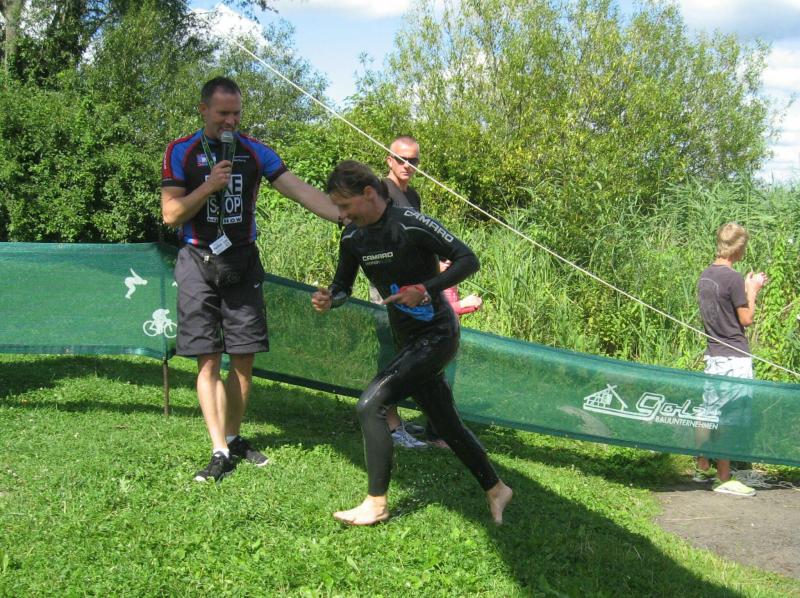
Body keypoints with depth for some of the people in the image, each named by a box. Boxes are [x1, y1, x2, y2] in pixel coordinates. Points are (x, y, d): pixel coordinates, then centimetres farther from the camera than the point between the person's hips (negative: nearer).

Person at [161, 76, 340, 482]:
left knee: (244, 359, 4)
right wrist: (210, 185, -19)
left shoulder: (254, 152, 4)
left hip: (242, 263, 3)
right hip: (199, 263, -3)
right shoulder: (181, 153, -2)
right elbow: (170, 215, -7)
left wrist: (347, 216, -17)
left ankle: (233, 438, 20)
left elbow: (301, 191, -5)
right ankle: (220, 452, -2)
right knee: (208, 361, -4)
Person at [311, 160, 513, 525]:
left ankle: (376, 504, -5)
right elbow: (343, 286, 10)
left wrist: (426, 289, -28)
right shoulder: (352, 237, 0)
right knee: (446, 425, 16)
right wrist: (328, 300, -13)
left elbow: (468, 260, -18)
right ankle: (495, 489, 35)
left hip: (436, 335, -8)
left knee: (370, 405, -18)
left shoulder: (412, 225, -20)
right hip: (408, 340, 8)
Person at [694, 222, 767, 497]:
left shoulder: (706, 276, 8)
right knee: (730, 418, -2)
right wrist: (752, 290, 0)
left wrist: (747, 288, 15)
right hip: (734, 357, -8)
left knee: (708, 414, 15)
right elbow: (746, 319, -11)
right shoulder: (733, 278, -17)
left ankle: (702, 469, 24)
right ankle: (724, 479, 3)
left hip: (713, 355, 8)